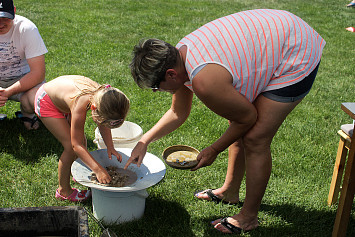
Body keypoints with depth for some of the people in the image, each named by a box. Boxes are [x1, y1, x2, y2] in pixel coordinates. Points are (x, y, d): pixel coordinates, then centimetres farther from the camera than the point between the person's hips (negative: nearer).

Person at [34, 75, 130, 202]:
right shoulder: (80, 106, -43)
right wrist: (98, 169, -40)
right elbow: (76, 145, -35)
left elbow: (103, 125, -5)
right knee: (71, 146, -11)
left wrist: (110, 147, -17)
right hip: (46, 102, -7)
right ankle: (63, 190, 6)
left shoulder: (102, 97, -25)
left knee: (81, 140, 7)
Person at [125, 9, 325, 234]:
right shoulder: (179, 54, -5)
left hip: (298, 58, -9)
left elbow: (248, 117, -17)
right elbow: (178, 113, 10)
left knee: (255, 139, -8)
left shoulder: (204, 82, -34)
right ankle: (230, 191, 34)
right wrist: (144, 141, 7)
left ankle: (249, 217, 9)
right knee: (240, 130, 15)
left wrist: (214, 150, -4)